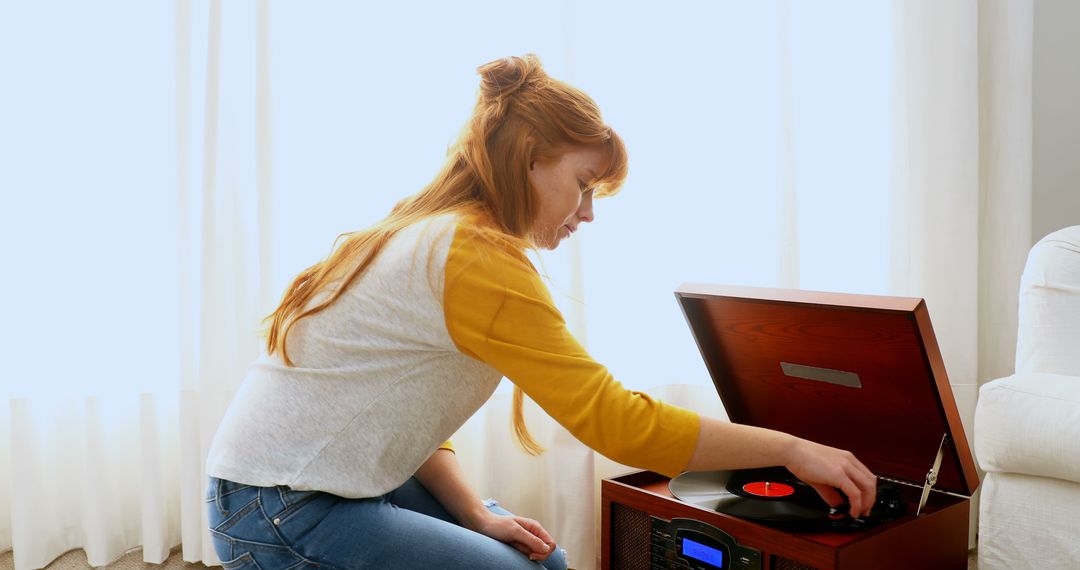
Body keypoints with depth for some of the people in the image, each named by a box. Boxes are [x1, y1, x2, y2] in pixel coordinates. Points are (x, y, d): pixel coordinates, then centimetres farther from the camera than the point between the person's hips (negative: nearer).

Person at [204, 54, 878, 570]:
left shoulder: (427, 233, 8)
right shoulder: (480, 257, -22)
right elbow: (615, 419, -23)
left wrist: (477, 515, -2)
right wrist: (792, 450, -14)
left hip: (320, 482, 9)